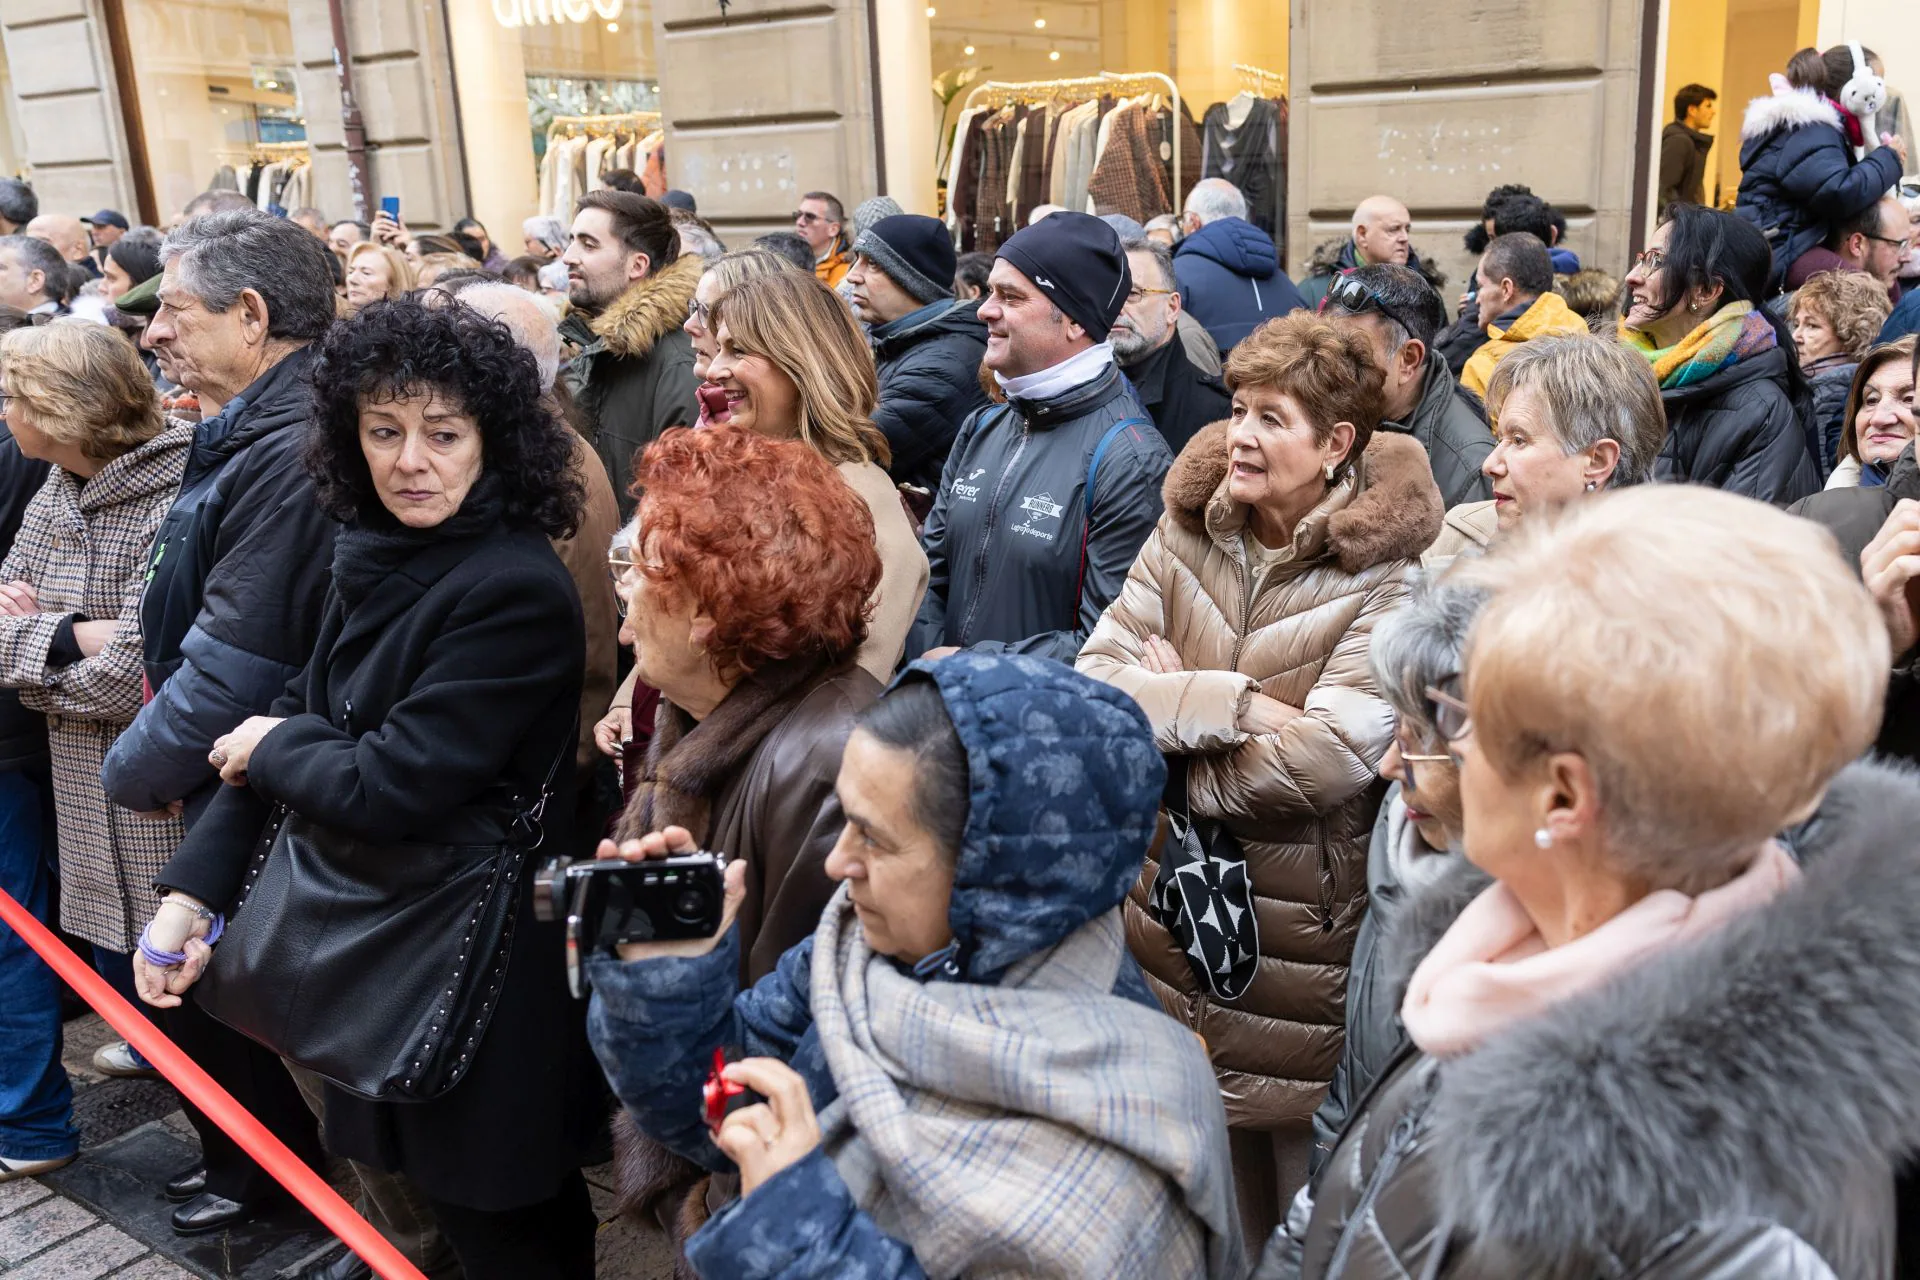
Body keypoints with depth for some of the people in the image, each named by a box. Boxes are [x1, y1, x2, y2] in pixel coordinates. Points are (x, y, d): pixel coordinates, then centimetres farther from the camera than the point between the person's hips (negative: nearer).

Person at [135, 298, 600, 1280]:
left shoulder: (517, 591, -24)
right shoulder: (372, 561, 3)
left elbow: (388, 787, -25)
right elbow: (291, 723, 4)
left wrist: (271, 748, -6)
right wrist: (189, 893, -4)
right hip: (374, 931, 8)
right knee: (434, 1190, 25)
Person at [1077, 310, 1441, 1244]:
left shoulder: (1385, 571, -14)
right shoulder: (1187, 528, 0)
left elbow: (1331, 755, -25)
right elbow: (1093, 680, -9)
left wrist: (1166, 712, -16)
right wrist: (1222, 702, -23)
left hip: (1302, 931, -4)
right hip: (1172, 898, 5)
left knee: (1294, 1158, 14)